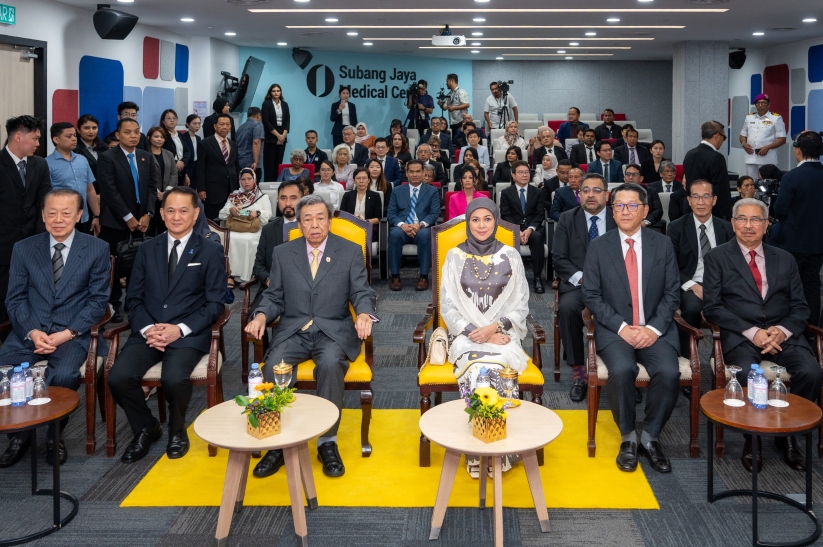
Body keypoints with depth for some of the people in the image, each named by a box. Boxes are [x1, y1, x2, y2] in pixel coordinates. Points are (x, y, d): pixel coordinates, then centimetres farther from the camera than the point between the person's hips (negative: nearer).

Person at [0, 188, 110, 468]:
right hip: (29, 331, 3)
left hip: (72, 333, -2)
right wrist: (32, 332, -11)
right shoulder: (23, 249, 9)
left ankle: (55, 436, -4)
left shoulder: (97, 249, 3)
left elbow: (98, 300, 0)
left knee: (62, 376, -32)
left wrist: (67, 333, -12)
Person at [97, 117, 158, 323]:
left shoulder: (147, 157, 12)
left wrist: (147, 214, -5)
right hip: (115, 221, -4)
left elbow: (153, 187, 7)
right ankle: (113, 305, 11)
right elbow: (110, 191, -11)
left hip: (141, 220, 4)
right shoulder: (107, 158, -5)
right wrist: (128, 217, -13)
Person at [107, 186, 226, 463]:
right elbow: (134, 298, 12)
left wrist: (180, 329, -14)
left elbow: (214, 304, 0)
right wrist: (146, 328, -8)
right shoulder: (147, 250, 15)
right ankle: (146, 428, 7)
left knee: (173, 378, -32)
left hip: (188, 334, -3)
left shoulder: (210, 251, 4)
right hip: (147, 333, 3)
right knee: (118, 377, -23)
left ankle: (177, 430, 3)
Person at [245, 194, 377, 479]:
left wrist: (364, 313, -21)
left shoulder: (350, 252, 6)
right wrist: (261, 315, -10)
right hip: (293, 331, 2)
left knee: (330, 364, -35)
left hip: (334, 330, -2)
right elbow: (274, 297, 12)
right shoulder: (282, 253, 11)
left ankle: (327, 442, -19)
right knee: (273, 366, -29)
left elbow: (362, 293, 2)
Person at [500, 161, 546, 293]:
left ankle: (538, 278, -30)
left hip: (533, 229, 1)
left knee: (537, 237, -35)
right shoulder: (506, 193, 10)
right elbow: (505, 216, 1)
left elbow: (540, 214, 5)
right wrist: (517, 231, -15)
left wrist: (530, 229, -14)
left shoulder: (537, 192, 14)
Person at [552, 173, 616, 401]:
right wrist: (582, 278, -13)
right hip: (577, 285, 0)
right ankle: (578, 371, -20)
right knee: (567, 308, -34)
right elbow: (559, 258, 4)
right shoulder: (566, 219, 11)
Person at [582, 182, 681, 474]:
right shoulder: (598, 247, 3)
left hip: (655, 329, 1)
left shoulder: (663, 244, 7)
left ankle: (650, 436, -2)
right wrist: (621, 327, -13)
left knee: (669, 372, -27)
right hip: (614, 329, -1)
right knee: (622, 370, -31)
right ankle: (628, 437, -6)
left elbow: (672, 293, 4)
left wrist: (653, 328, -11)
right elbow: (591, 296, 0)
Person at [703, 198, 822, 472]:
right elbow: (712, 306, -2)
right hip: (739, 336, -3)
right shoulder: (717, 258, 7)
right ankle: (752, 437, -8)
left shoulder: (784, 260, 17)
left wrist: (783, 330, -10)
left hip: (783, 334, 3)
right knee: (746, 374, -34)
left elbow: (800, 306, 13)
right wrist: (751, 332, -14)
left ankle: (787, 434, -2)